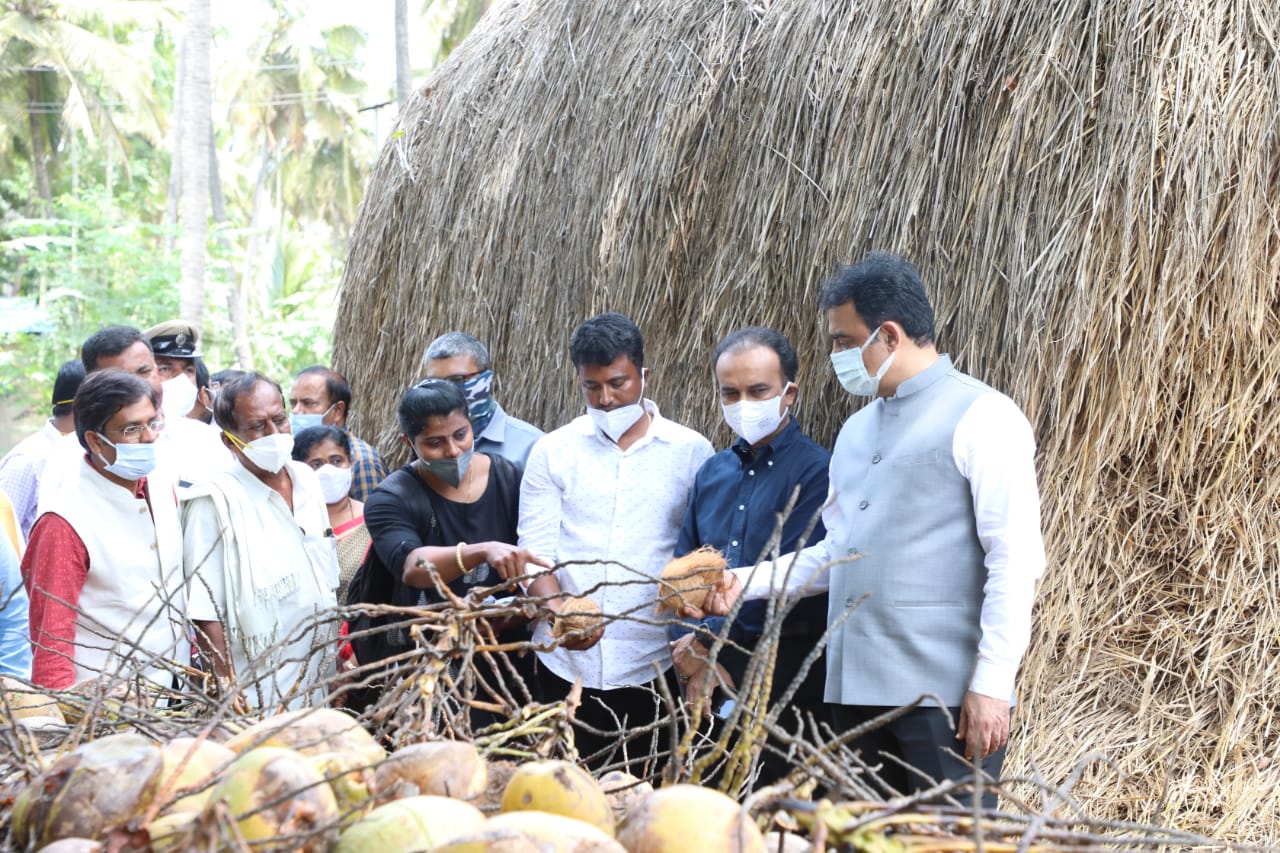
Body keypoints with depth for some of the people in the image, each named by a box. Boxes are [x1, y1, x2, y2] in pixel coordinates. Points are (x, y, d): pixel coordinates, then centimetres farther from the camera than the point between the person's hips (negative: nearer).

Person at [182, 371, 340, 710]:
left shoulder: (306, 479, 9)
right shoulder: (215, 501, -14)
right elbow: (206, 615, -16)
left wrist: (341, 658, 14)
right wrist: (230, 696, -18)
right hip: (260, 696, -6)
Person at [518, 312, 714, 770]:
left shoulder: (691, 451, 6)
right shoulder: (552, 451, 8)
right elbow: (535, 551, 3)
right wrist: (558, 612, -16)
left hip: (654, 664, -1)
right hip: (568, 665, 1)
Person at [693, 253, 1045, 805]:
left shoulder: (980, 418, -7)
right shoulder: (856, 431, 19)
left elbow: (1016, 558, -12)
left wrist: (991, 683, -17)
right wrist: (745, 583, 10)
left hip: (944, 695, -8)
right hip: (859, 690, 8)